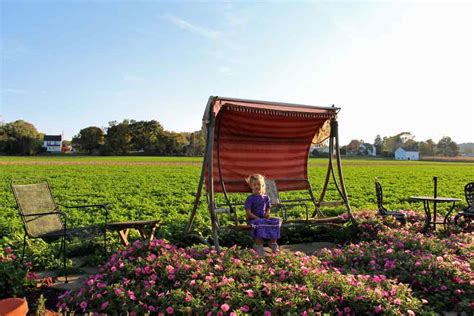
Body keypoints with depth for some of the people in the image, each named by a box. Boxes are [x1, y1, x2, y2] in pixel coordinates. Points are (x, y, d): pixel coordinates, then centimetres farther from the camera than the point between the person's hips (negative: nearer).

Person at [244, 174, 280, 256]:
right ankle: (259, 245, -30)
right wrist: (257, 218, -18)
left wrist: (267, 214, -5)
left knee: (276, 222, -18)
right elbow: (248, 212, -10)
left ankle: (273, 243, -6)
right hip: (253, 219, -5)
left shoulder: (266, 197, 11)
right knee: (259, 224, -37)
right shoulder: (251, 198, -5)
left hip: (264, 218, 5)